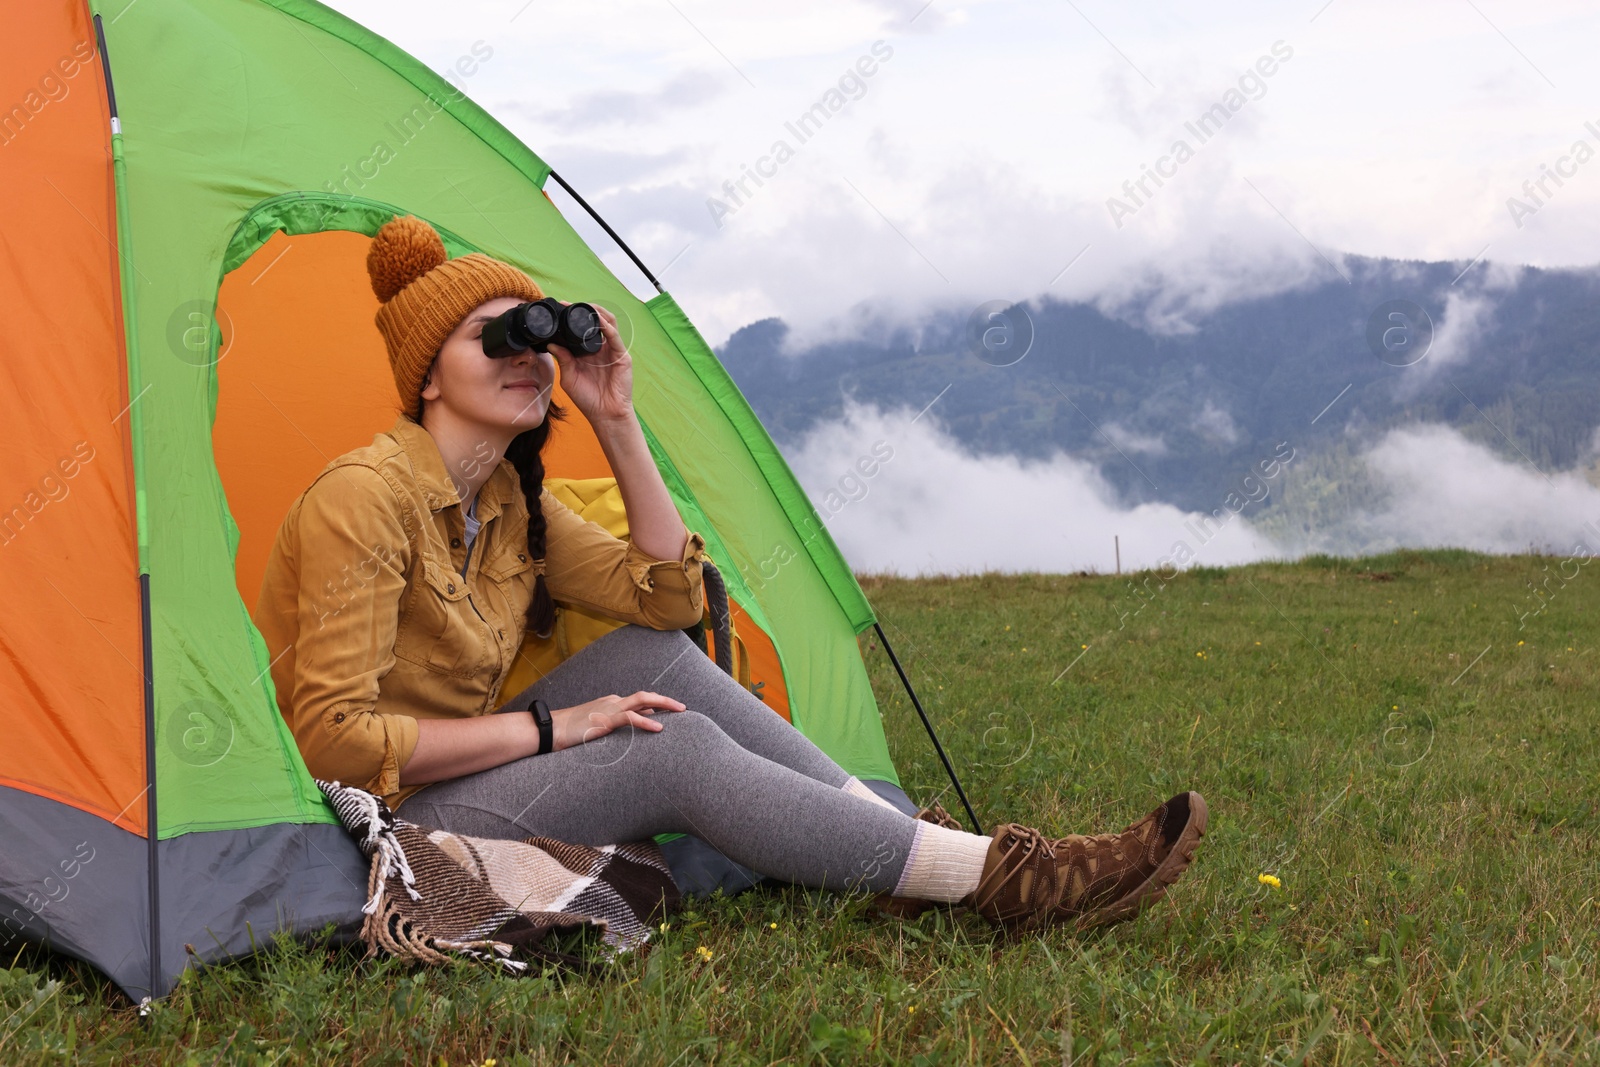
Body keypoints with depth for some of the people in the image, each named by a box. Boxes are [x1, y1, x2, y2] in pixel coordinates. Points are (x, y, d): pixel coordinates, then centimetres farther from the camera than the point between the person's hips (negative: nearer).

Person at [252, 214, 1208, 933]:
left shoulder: (510, 500, 5)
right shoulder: (366, 498, -21)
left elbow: (668, 594, 4)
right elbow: (335, 736, -25)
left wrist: (618, 424, -5)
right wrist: (548, 728, -21)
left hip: (454, 776, 8)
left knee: (660, 656, -8)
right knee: (678, 754, -21)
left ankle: (911, 849, -8)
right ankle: (1005, 880, -20)